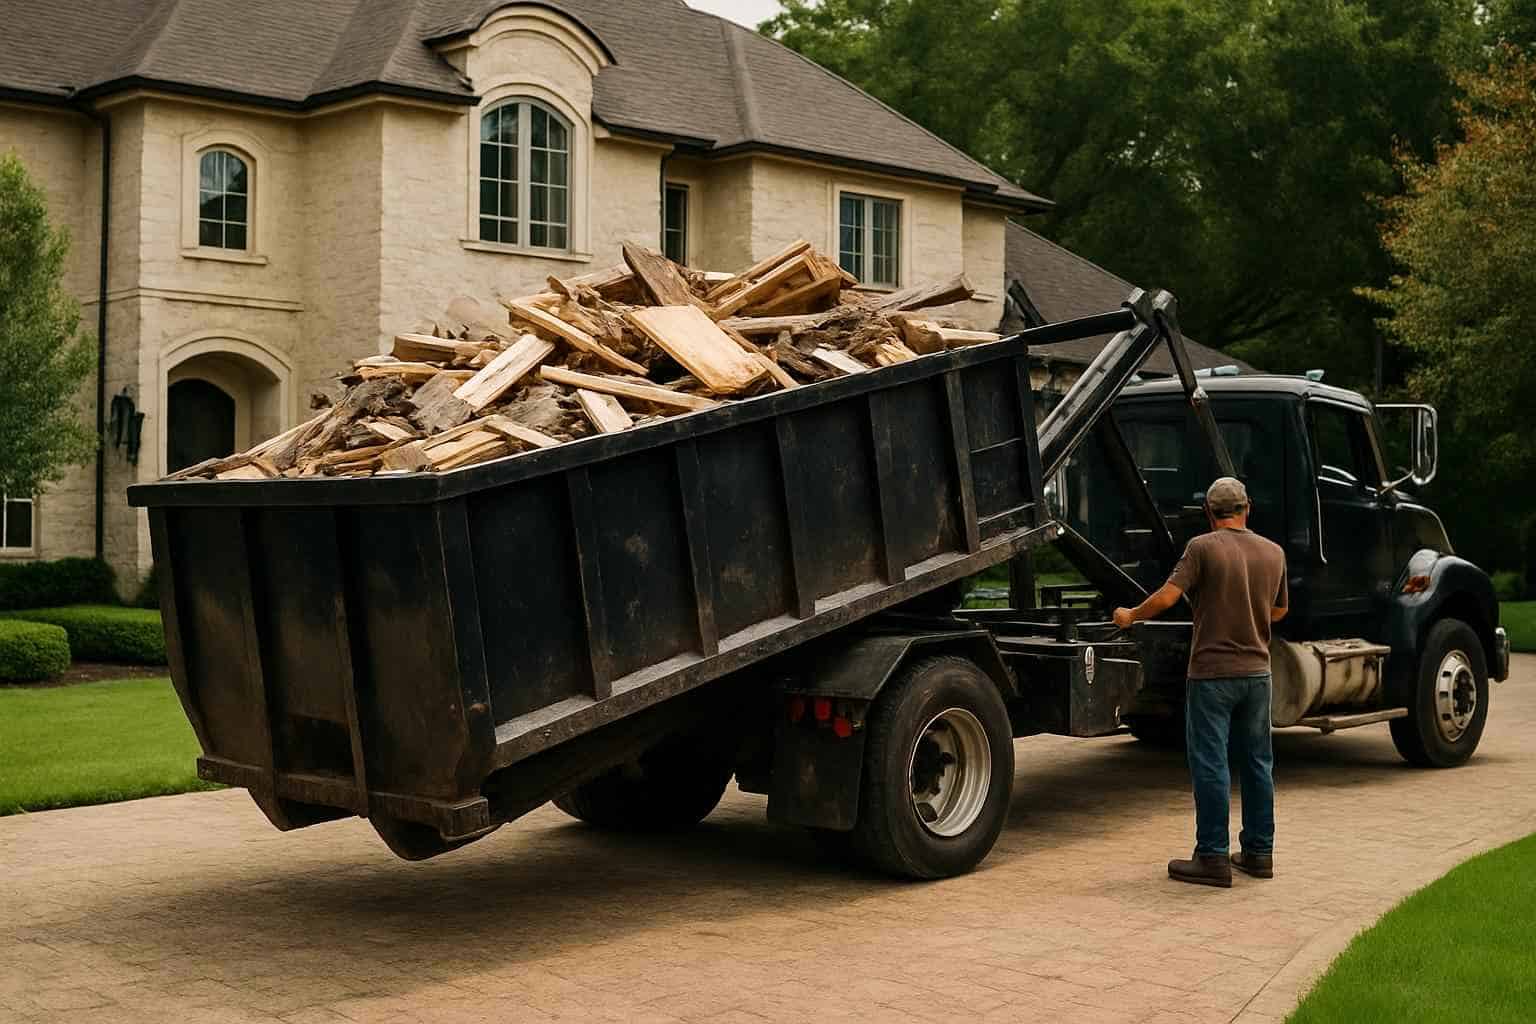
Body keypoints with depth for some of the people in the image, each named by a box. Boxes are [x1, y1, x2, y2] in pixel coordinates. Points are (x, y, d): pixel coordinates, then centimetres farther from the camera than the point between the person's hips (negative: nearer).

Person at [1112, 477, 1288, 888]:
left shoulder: (1203, 547, -10)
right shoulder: (1273, 553, 6)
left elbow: (1167, 597, -17)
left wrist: (1130, 616, -1)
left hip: (1212, 672, -5)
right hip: (1256, 671, 5)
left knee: (1210, 765, -1)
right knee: (1257, 762, 14)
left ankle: (1213, 857, 1)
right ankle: (1259, 851, 21)